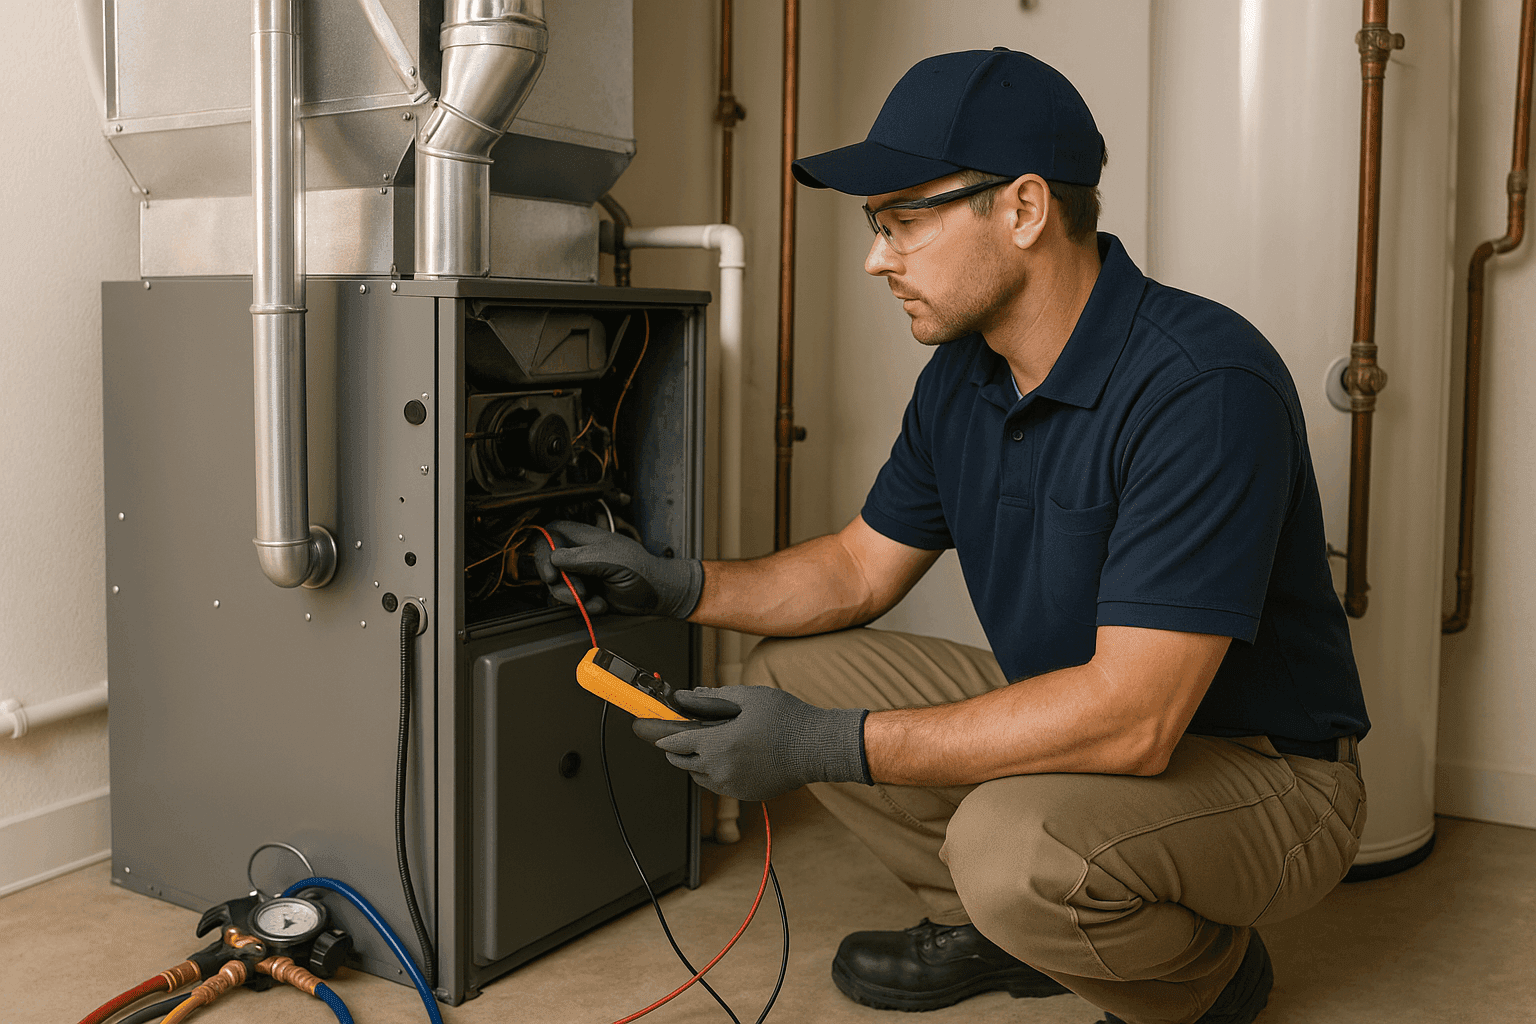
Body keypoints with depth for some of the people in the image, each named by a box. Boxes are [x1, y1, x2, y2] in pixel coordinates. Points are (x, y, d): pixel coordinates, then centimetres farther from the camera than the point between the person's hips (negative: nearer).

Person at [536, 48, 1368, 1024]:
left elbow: (1131, 719, -34)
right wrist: (675, 585, -5)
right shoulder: (963, 377, -1)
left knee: (1015, 844, -36)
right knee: (792, 674, 1)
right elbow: (862, 568, 11)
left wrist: (828, 746, -32)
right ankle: (998, 930, 14)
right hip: (1082, 715, 8)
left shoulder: (1203, 385, -29)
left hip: (1264, 770, -7)